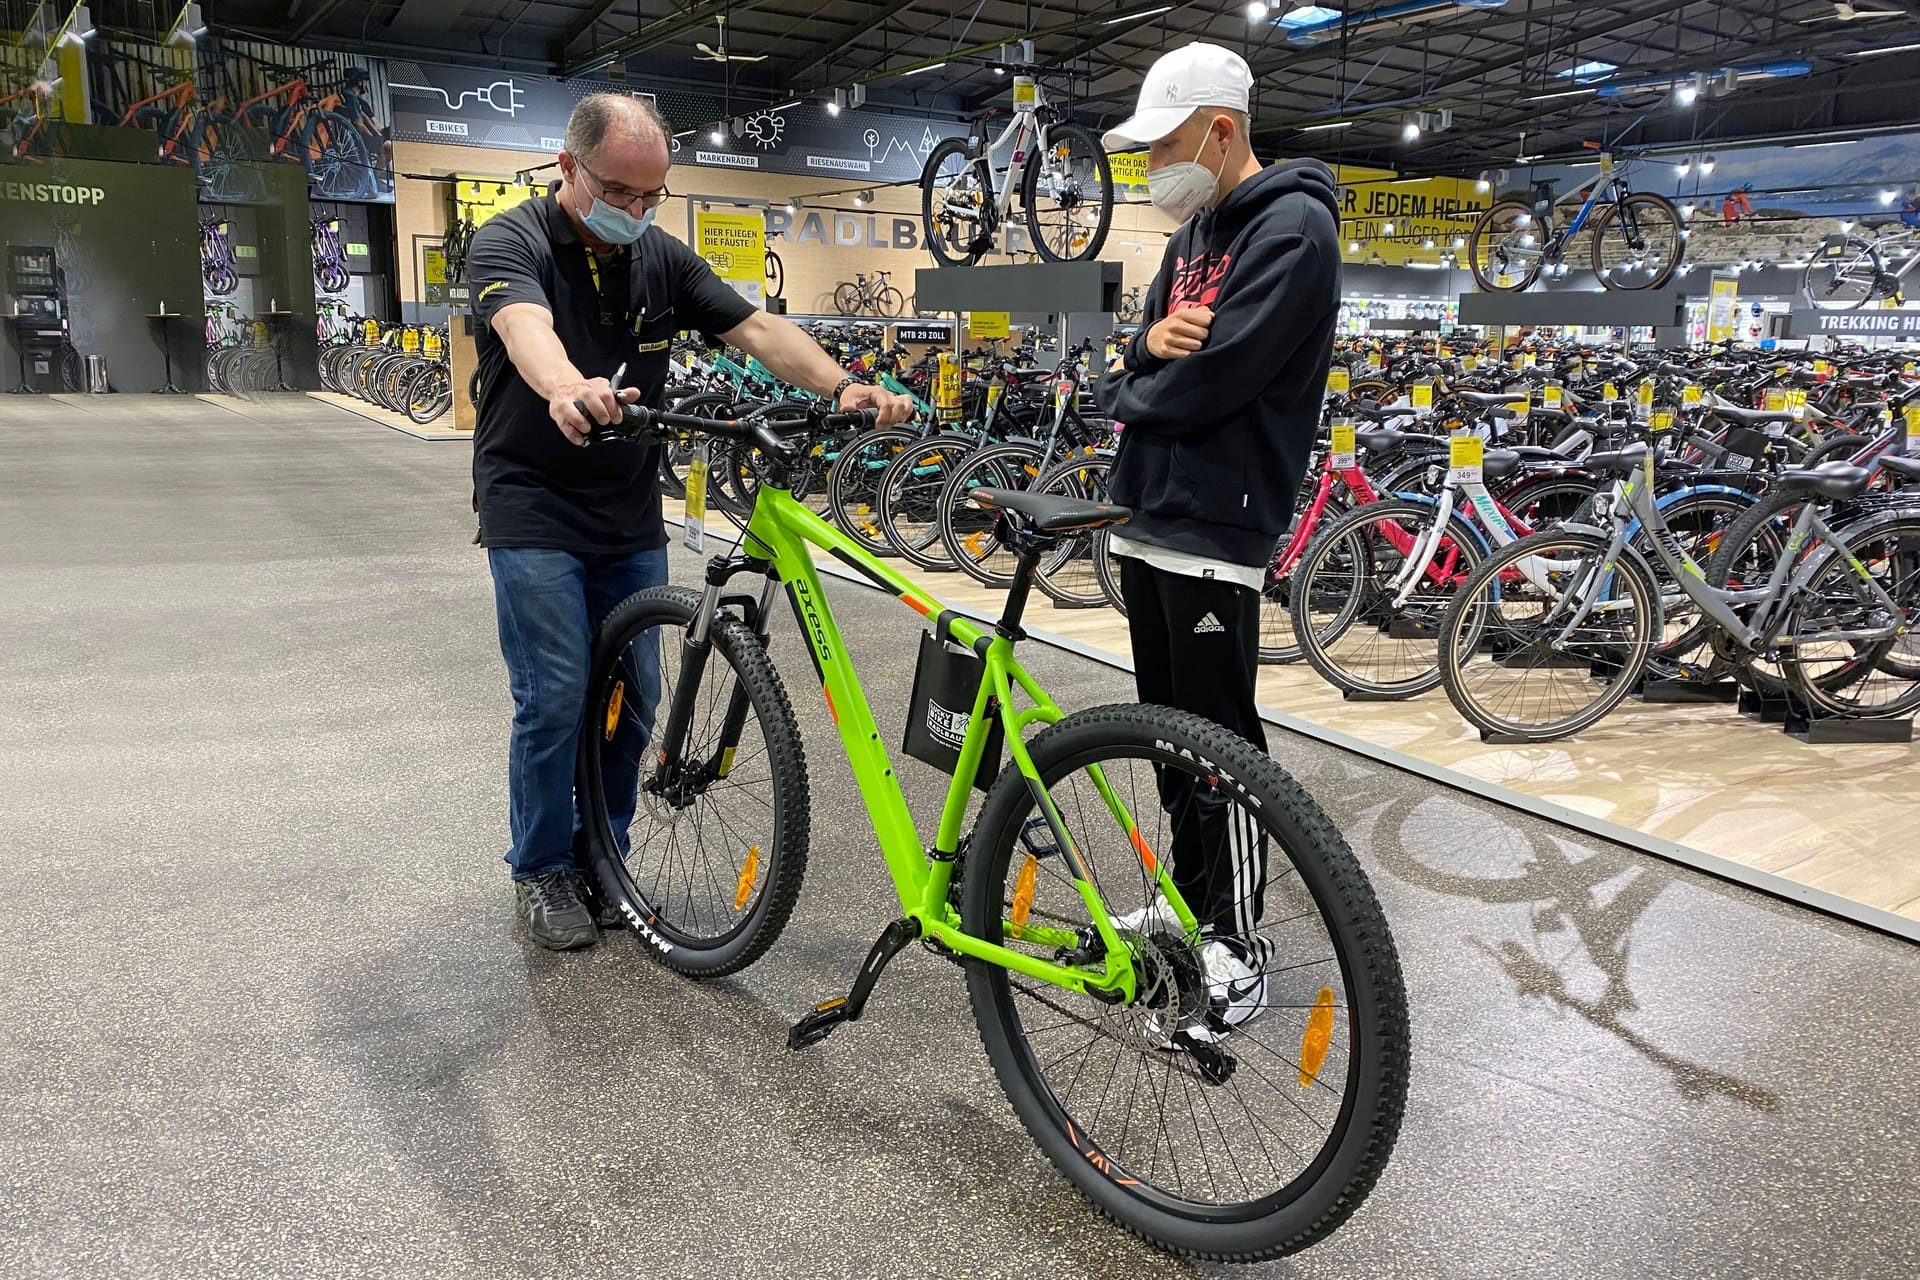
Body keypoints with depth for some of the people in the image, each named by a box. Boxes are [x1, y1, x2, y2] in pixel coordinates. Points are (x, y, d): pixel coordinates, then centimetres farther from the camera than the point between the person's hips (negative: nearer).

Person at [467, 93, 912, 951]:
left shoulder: (661, 258, 5)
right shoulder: (509, 243, -11)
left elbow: (757, 328, -6)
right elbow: (527, 328, -33)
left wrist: (842, 386, -24)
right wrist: (569, 391, -56)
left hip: (630, 517, 5)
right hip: (534, 512, -5)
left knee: (633, 697, 6)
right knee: (556, 698, -6)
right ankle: (541, 872, 15)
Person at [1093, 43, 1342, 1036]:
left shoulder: (1291, 230, -13)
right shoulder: (1195, 230, 18)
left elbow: (1206, 384, -22)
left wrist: (1119, 391, -2)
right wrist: (1151, 339, -9)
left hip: (1214, 526, -9)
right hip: (1147, 514, 9)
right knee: (1167, 723, 16)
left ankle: (1235, 941, 11)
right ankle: (1185, 895, 31)